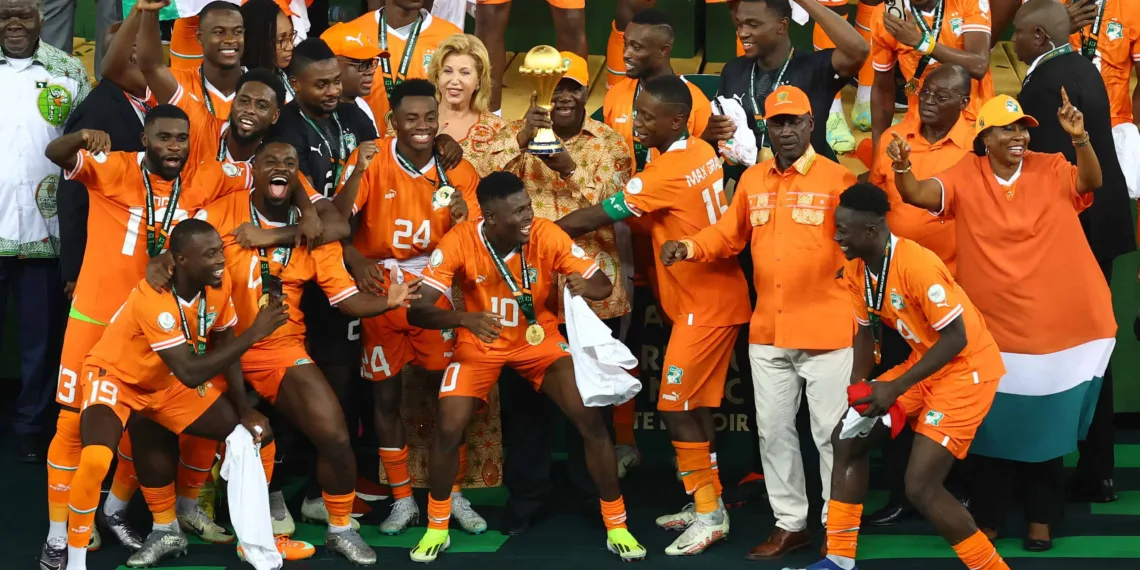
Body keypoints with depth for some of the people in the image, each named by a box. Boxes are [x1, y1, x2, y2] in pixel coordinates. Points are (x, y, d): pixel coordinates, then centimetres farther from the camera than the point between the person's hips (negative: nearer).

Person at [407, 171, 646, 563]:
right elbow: (417, 309, -29)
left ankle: (616, 526, 4)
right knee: (448, 428, -16)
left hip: (538, 339, 1)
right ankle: (436, 529, 9)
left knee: (589, 418, -13)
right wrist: (464, 318, -49)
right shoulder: (459, 243, -26)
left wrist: (586, 287, -41)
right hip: (480, 345, -1)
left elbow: (603, 284, -15)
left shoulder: (546, 235, -23)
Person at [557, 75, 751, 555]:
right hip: (713, 295, 9)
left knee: (676, 407, -5)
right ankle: (705, 504, 22)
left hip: (705, 304, -9)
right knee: (693, 407, 14)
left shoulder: (667, 172, -21)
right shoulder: (701, 152, 5)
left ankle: (710, 514, 0)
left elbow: (597, 217, -15)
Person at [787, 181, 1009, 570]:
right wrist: (858, 388, -3)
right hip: (925, 365, 9)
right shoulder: (855, 270, -3)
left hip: (968, 368, -9)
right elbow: (867, 332, 10)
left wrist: (895, 387, -27)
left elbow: (956, 338, -27)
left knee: (920, 487, -16)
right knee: (848, 436, 11)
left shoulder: (918, 266, -29)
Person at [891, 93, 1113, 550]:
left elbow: (1091, 182, -21)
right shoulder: (966, 176, -4)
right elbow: (917, 195, -15)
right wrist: (901, 168, -37)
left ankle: (1041, 517, 27)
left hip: (1055, 326, 0)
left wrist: (1080, 138, -40)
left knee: (1046, 426, 13)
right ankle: (987, 519, 21)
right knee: (993, 426, 10)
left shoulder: (1051, 170, -4)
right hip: (992, 329, 0)